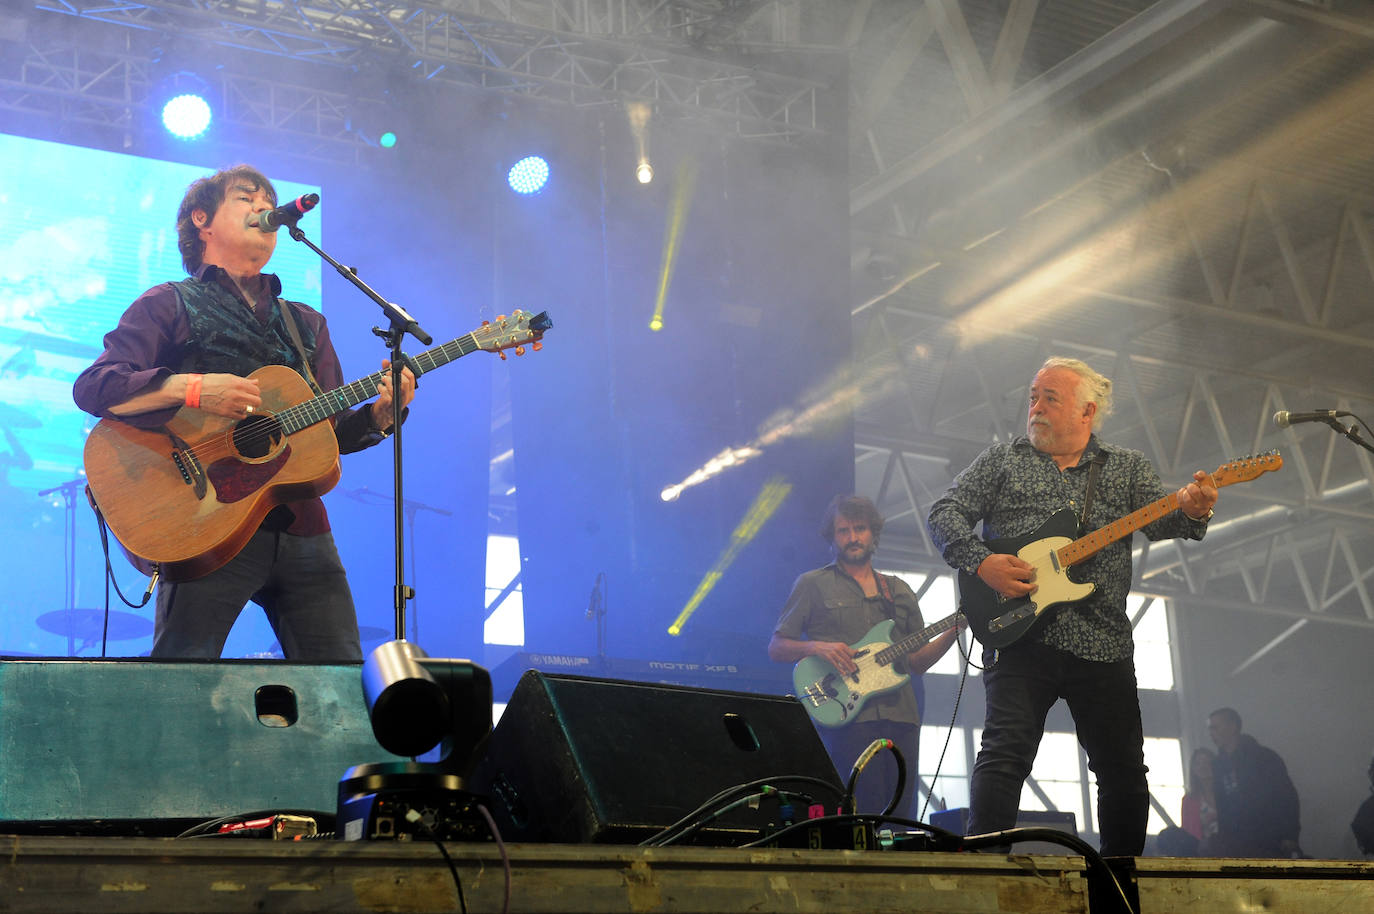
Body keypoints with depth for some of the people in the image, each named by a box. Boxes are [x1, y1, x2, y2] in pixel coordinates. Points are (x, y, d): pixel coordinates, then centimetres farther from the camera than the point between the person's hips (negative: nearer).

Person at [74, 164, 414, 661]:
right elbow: (92, 388, -5)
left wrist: (380, 414, -2)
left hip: (299, 525, 5)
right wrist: (191, 388, -18)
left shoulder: (307, 323, 24)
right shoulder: (171, 304, 8)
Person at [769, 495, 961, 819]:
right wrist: (817, 648, -13)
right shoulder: (813, 585, 8)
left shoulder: (899, 591, 21)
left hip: (900, 716, 4)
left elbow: (916, 663, 19)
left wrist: (954, 630, 4)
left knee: (900, 814, 0)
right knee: (865, 813, -13)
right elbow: (776, 647, 6)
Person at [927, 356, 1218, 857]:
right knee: (1005, 752, -13)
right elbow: (945, 513, 4)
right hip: (1018, 634, -2)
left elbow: (1159, 517, -4)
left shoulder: (1128, 467, 13)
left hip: (1102, 644, 2)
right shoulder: (1001, 460, 11)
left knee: (1124, 769, 8)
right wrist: (982, 562, -13)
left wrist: (1190, 511, -28)